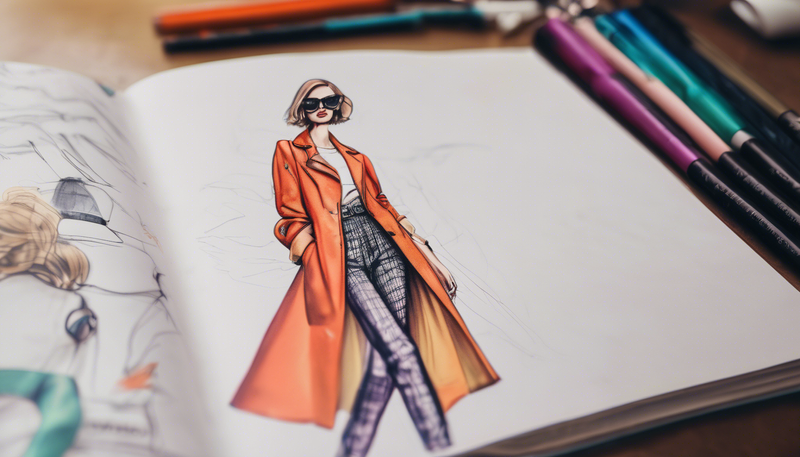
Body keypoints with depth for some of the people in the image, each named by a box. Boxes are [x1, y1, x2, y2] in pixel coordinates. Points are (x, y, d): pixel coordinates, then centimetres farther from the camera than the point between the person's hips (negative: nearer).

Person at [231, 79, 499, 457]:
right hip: (341, 257, -4)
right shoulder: (289, 153, 13)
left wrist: (429, 255, 13)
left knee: (385, 357, -8)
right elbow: (293, 218, 5)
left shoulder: (354, 157, 26)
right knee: (400, 350, -18)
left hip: (383, 245, 5)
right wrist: (313, 263, -10)